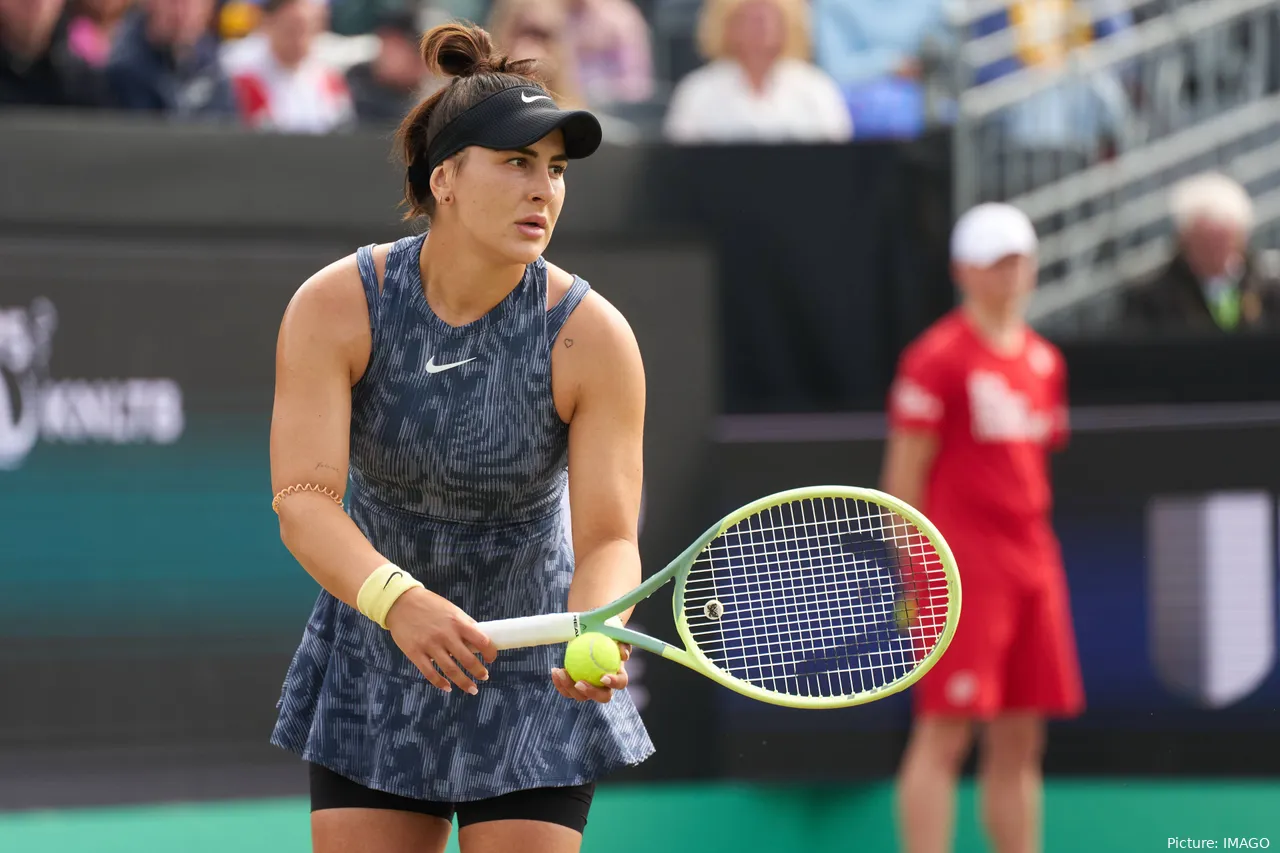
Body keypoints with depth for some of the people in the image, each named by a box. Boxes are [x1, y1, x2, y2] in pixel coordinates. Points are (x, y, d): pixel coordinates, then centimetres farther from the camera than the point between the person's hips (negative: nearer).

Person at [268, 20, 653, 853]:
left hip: (533, 681, -1)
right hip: (373, 671, 1)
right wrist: (399, 601, -43)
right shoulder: (335, 307, -15)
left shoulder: (592, 336, -16)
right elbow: (303, 500, -24)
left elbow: (609, 536, -19)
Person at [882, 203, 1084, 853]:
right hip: (962, 573, -7)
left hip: (1033, 567, 7)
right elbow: (904, 475, -8)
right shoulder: (935, 359, -7)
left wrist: (1038, 555, 17)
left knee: (1020, 744, 8)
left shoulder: (1045, 361, 14)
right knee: (944, 736, -9)